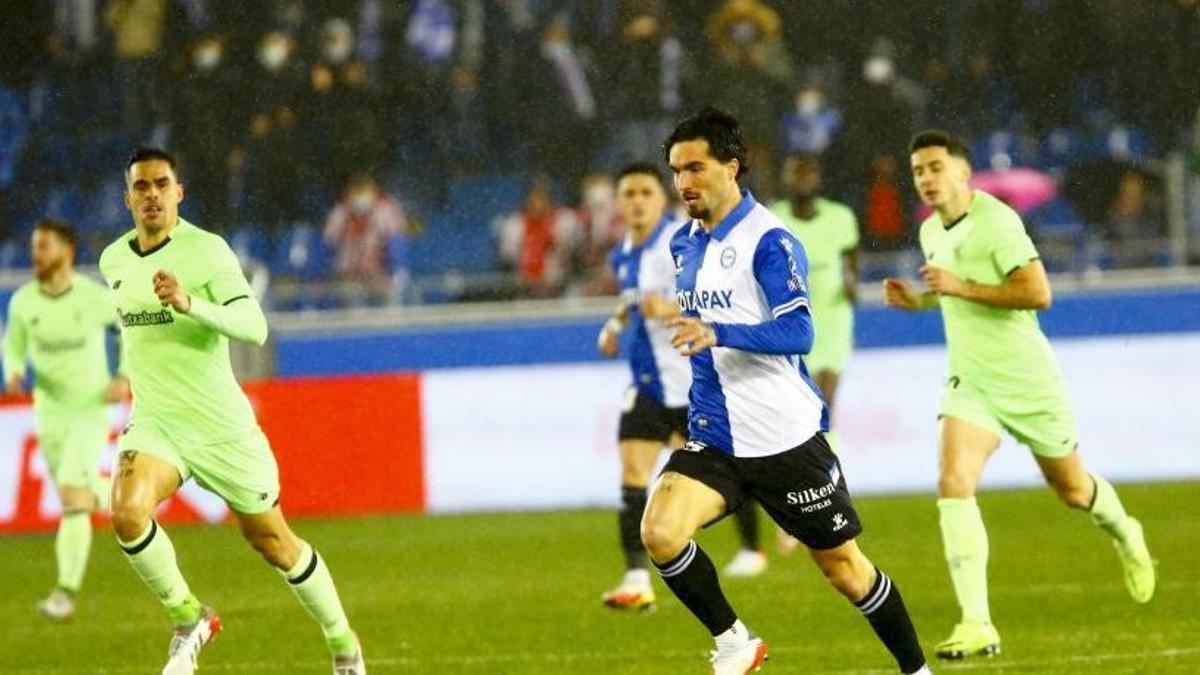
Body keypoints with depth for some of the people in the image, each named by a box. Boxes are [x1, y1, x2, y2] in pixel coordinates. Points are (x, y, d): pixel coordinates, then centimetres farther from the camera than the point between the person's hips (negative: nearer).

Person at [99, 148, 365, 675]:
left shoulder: (206, 250, -13)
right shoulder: (113, 261, 5)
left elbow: (254, 327, -25)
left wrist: (190, 304, -38)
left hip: (221, 428, -4)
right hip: (154, 425, 4)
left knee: (274, 545, 7)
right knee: (127, 512, -26)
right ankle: (188, 619, -5)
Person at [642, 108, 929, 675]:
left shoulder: (768, 240, -13)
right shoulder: (684, 244, 9)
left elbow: (798, 332, -24)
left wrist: (718, 334, -35)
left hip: (785, 435, -6)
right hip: (713, 437, 6)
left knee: (843, 566, 5)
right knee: (659, 532, -19)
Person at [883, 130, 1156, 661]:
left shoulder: (995, 220, -18)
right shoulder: (931, 231, 6)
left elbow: (1037, 293, -27)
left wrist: (960, 287, -28)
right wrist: (917, 300, 5)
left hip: (1027, 379, -5)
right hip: (970, 384, 5)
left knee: (1072, 488, 14)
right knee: (953, 485, -19)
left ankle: (1126, 537, 51)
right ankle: (977, 625, -21)